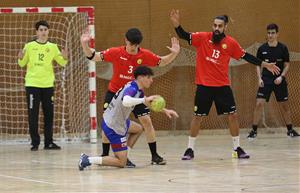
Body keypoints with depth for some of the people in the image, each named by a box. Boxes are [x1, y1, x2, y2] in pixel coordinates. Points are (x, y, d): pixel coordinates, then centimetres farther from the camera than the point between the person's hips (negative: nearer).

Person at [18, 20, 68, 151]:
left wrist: (65, 57, -12)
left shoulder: (52, 47, 8)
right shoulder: (29, 46, 2)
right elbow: (22, 64, 6)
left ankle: (48, 142, 11)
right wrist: (20, 58, -16)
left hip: (48, 85, 2)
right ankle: (35, 143, 3)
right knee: (33, 115, -2)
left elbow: (62, 63, 9)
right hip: (32, 85, -2)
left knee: (49, 115, 5)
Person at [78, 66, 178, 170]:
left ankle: (124, 157, 24)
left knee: (138, 129, 33)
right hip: (113, 128, -10)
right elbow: (126, 101, -48)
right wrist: (144, 100, -46)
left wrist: (165, 110, 21)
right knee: (121, 163, -3)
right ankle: (88, 160, -9)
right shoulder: (132, 89, -23)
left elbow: (149, 103, 25)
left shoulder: (137, 89, 7)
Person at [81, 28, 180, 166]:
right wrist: (85, 45, -33)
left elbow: (162, 62, 3)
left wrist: (174, 53, -15)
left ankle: (155, 156, 3)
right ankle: (105, 156, 15)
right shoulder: (116, 53, -17)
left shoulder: (145, 55, -12)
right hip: (115, 92, -1)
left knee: (146, 121, -6)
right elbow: (93, 57, -16)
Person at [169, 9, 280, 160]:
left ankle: (237, 148, 16)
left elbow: (245, 56, 9)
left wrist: (264, 64, 10)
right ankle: (190, 149, 14)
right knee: (197, 116, 3)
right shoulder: (202, 38, -5)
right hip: (204, 85, -2)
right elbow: (184, 36, -11)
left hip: (223, 86, 2)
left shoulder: (231, 43, -1)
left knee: (232, 115, 2)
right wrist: (176, 25, -30)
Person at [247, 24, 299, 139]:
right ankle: (254, 130, -5)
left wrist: (281, 77, -13)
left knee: (284, 105, 8)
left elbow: (287, 65, 1)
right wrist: (259, 78, -6)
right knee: (259, 103, -11)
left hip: (279, 80, 0)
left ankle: (290, 129, 22)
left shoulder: (283, 48, -3)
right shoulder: (262, 49, -1)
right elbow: (258, 65, 7)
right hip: (266, 80, 0)